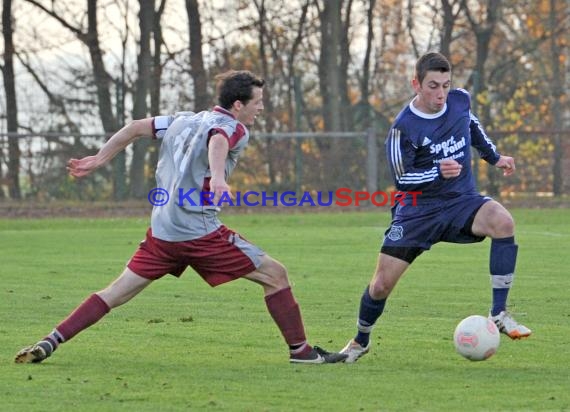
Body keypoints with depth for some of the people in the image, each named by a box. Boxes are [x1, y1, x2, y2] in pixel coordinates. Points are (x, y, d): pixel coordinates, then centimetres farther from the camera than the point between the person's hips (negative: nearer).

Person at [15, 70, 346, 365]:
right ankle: (300, 349, 5)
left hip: (162, 231, 7)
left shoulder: (183, 121, 17)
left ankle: (50, 343, 3)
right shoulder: (234, 129, -7)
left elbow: (136, 128, 21)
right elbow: (218, 142, -30)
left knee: (117, 293, 12)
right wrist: (218, 177, -50)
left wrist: (99, 160, 30)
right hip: (199, 230, -7)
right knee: (275, 274, 2)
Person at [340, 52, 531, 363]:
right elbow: (402, 178, -15)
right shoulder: (404, 127, -17)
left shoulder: (460, 100, -3)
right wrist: (438, 172, -30)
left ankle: (499, 314, -24)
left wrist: (493, 156, 27)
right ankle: (360, 341, 29)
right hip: (418, 209, -2)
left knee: (502, 221, -31)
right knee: (381, 284, -3)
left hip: (461, 202, 3)